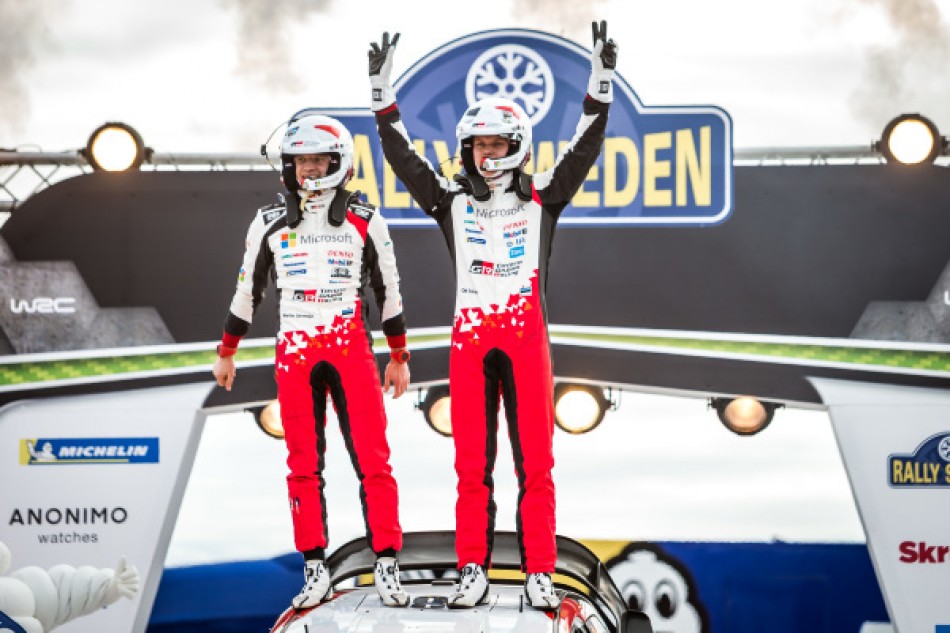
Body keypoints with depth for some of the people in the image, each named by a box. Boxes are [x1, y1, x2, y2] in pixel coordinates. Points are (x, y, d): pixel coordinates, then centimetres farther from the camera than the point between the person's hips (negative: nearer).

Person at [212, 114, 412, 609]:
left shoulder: (365, 222, 4)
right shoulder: (270, 224, 8)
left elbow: (388, 291, 10)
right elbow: (248, 290, 16)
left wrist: (399, 356, 12)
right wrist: (226, 353, 19)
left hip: (352, 349, -1)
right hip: (295, 351, 2)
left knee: (373, 459, -6)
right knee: (304, 465, 2)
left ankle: (387, 566, 0)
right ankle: (315, 571, 8)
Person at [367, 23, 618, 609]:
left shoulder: (542, 197, 7)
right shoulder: (453, 199, 9)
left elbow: (585, 148, -1)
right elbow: (402, 156, 4)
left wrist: (602, 79, -9)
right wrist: (383, 93, -3)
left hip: (527, 337, -1)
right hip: (471, 338, 1)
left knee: (535, 461, -1)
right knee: (472, 463, 3)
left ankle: (540, 573, 4)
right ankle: (474, 572, 9)